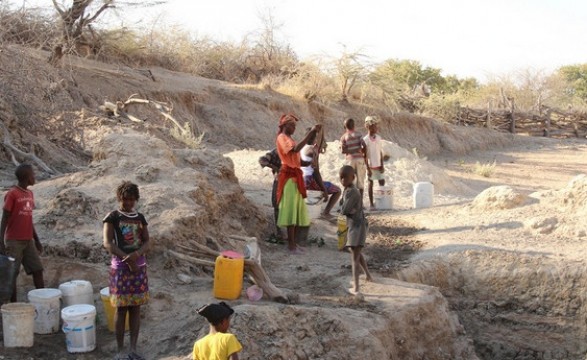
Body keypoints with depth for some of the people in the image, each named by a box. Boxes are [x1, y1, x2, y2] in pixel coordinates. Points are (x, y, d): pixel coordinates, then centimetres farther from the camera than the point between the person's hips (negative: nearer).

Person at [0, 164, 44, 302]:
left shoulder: (30, 194, 11)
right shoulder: (12, 194, -10)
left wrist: (37, 240, 18)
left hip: (28, 241, 7)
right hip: (14, 241, -7)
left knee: (38, 270, 5)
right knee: (12, 274, 0)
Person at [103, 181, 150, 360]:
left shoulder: (140, 218, 9)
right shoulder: (112, 217, -4)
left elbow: (147, 242, 5)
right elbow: (107, 243, -13)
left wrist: (136, 254, -16)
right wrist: (128, 259, -18)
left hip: (139, 266, 4)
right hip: (120, 266, -4)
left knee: (136, 307, 5)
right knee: (121, 308, -1)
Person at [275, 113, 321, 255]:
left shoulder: (289, 139, 22)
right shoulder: (282, 138, -8)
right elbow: (295, 149, -28)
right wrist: (311, 132, -29)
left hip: (296, 176, 10)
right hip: (289, 176, -10)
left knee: (297, 210, 10)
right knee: (291, 210, -10)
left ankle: (293, 242, 15)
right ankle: (291, 245, -10)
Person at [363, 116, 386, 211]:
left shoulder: (378, 138, 4)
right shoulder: (365, 140, -11)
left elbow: (380, 152, 7)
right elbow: (365, 155, -10)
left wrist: (382, 165, 2)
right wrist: (368, 169, -13)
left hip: (378, 165, 5)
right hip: (371, 166, -5)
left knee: (382, 183, 4)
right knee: (370, 184, 2)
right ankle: (371, 204, 8)